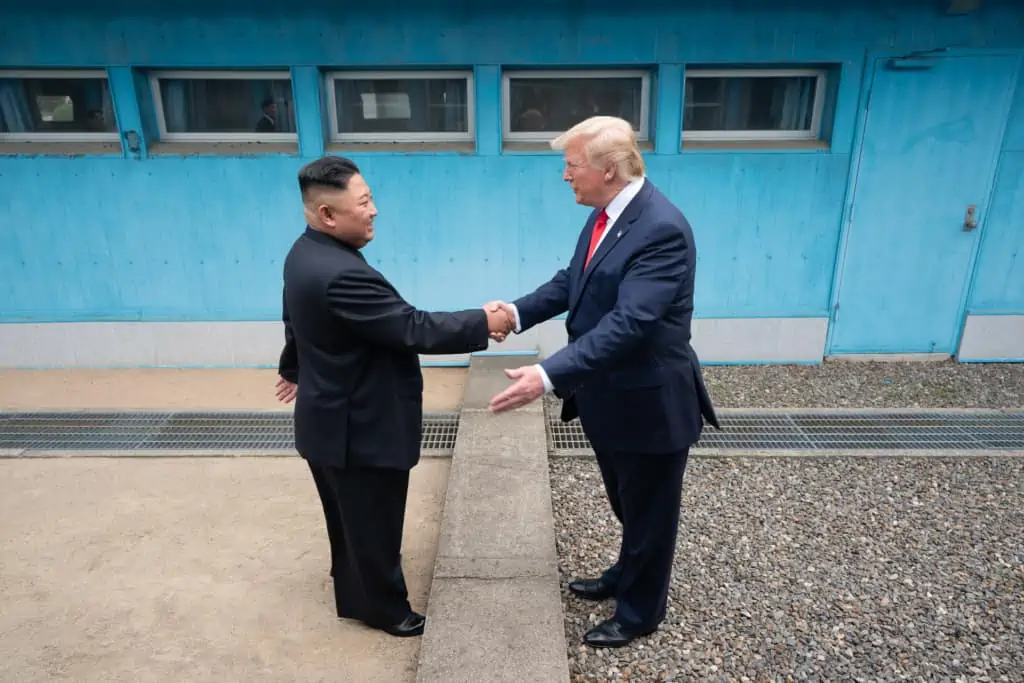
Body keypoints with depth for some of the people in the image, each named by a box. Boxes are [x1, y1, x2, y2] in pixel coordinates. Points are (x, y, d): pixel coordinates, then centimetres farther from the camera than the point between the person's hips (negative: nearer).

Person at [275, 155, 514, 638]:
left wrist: (293, 370, 34)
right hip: (360, 428, -10)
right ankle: (384, 609, 33)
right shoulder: (340, 275, -33)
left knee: (351, 517, 28)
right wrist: (483, 323, -19)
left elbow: (294, 322, 18)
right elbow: (415, 330, -30)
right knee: (373, 522, 11)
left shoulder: (306, 253, 2)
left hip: (333, 418, 10)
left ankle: (353, 590, 49)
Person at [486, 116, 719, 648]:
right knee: (629, 507, 29)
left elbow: (628, 323, -35)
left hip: (649, 404, -8)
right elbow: (571, 281, 9)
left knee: (649, 514, 16)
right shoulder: (604, 214, 2)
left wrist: (550, 376, -40)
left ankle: (640, 611, 39)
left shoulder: (662, 229, -27)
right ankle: (626, 577, 53)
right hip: (608, 396, 8)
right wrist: (518, 311, -6)